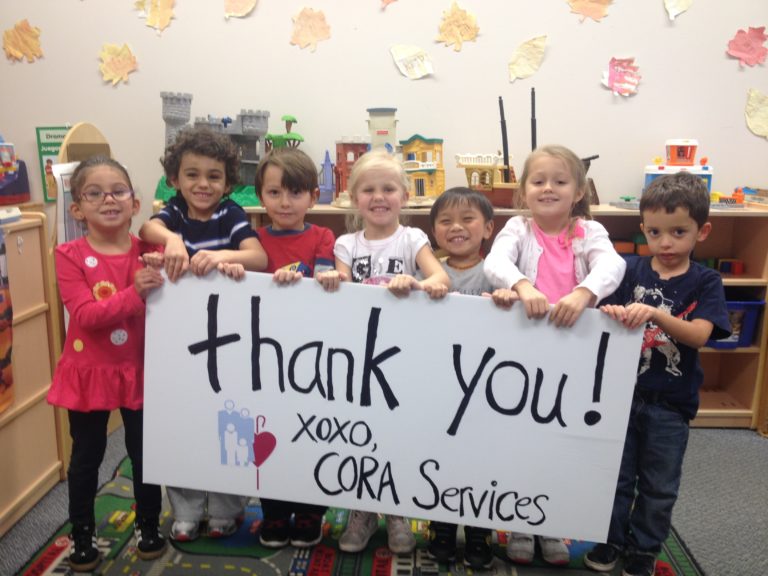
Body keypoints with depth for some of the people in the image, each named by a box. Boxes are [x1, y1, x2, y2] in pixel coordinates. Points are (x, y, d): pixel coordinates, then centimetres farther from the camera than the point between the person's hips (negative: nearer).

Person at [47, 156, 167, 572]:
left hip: (140, 370, 2)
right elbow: (85, 315, -21)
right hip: (89, 371, -1)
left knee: (145, 451, 14)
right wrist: (135, 293, -33)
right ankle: (81, 534, 34)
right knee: (86, 456, 14)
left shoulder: (149, 252, -5)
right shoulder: (70, 255, -11)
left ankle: (148, 525, 35)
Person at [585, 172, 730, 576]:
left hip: (670, 404, -1)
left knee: (659, 485, 14)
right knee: (616, 476, 14)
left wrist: (653, 313, -37)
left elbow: (699, 335, -21)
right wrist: (612, 315, -28)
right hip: (623, 394, 1)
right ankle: (611, 540, 34)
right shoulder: (632, 272, -3)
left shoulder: (705, 282, -7)